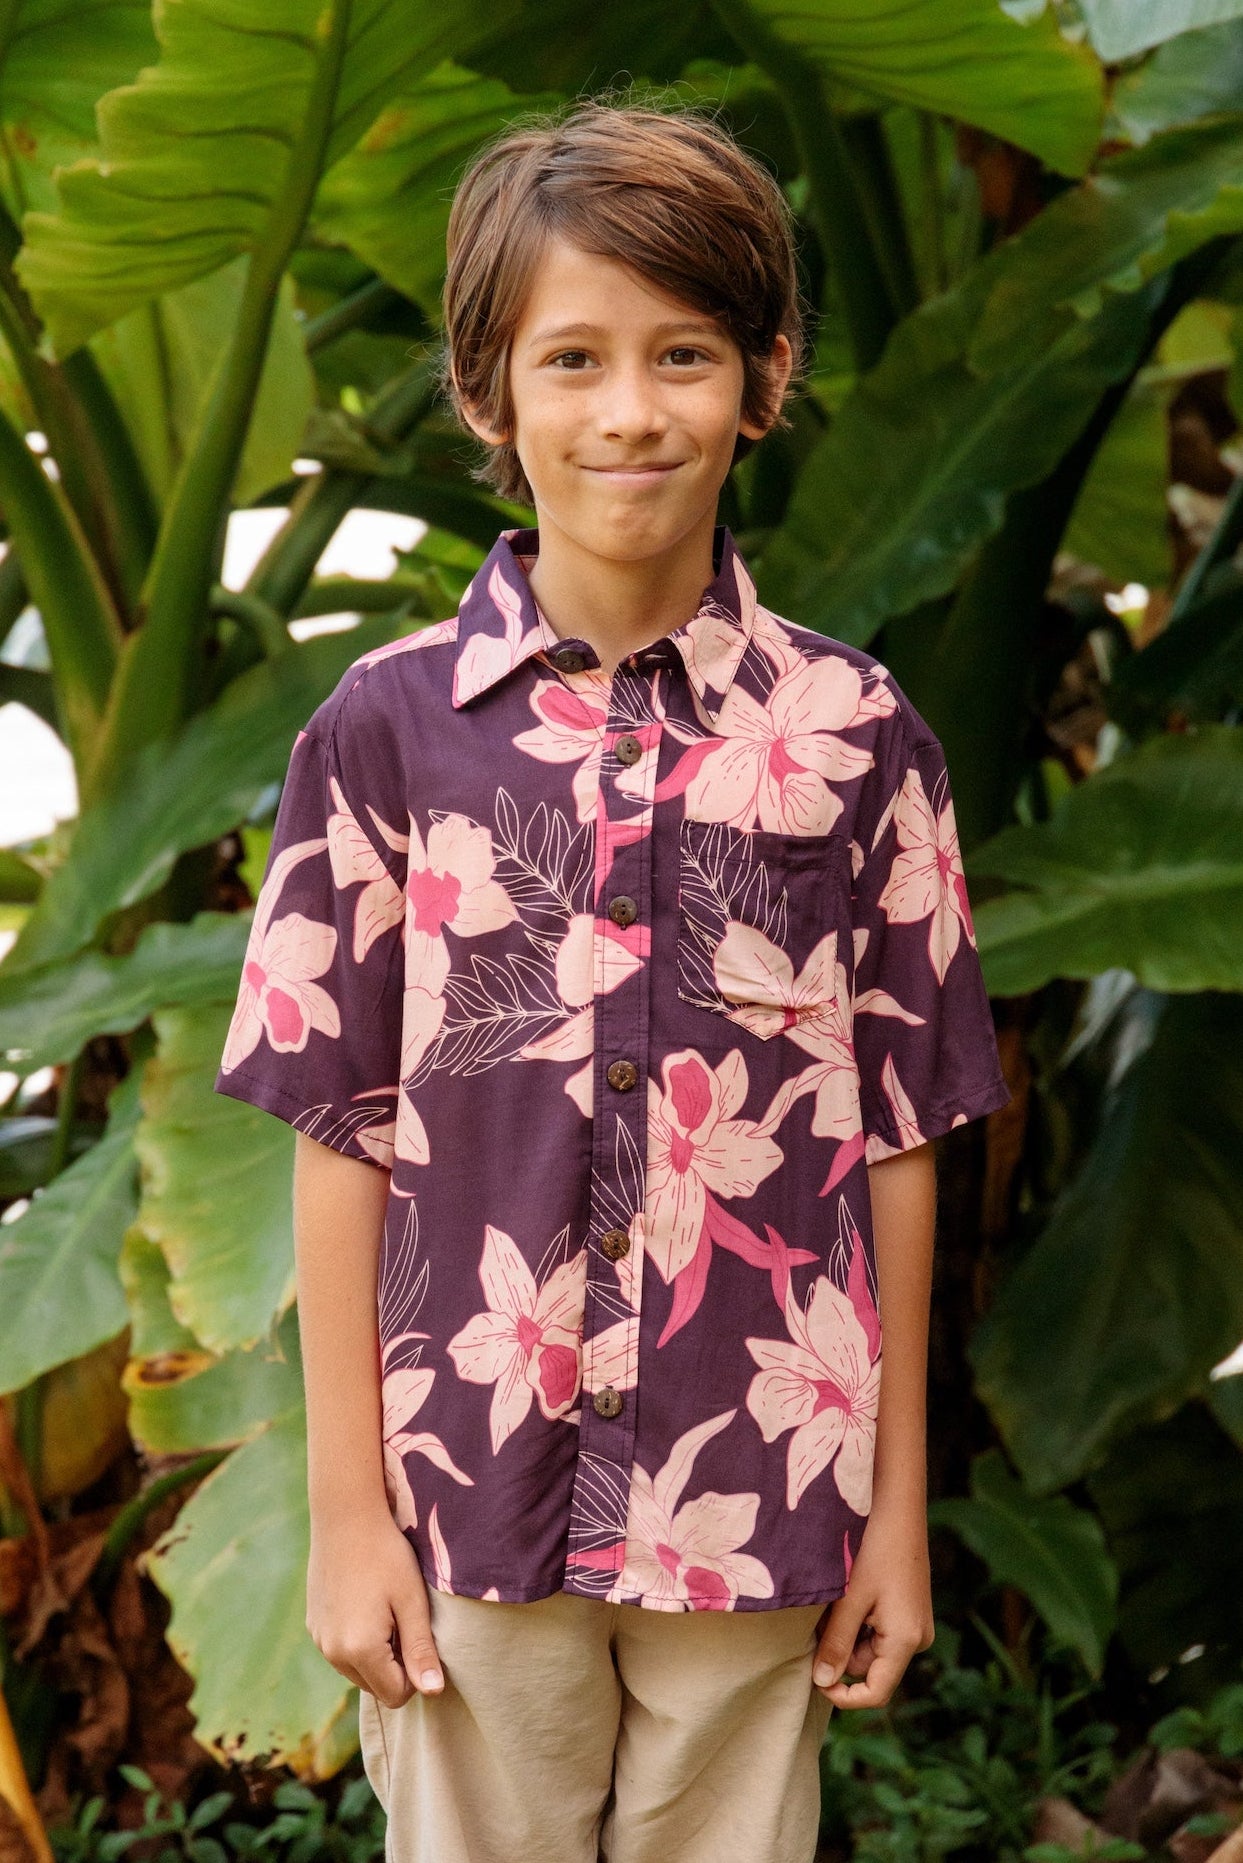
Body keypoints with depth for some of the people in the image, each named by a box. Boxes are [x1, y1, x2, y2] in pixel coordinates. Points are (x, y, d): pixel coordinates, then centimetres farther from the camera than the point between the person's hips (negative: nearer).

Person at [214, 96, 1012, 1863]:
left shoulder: (855, 736, -1)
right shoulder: (388, 729, -3)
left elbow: (896, 1136, 2)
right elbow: (341, 1134, -1)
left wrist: (899, 1505, 4)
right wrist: (346, 1505, -2)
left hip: (757, 1505, 1)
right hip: (470, 1494, 0)